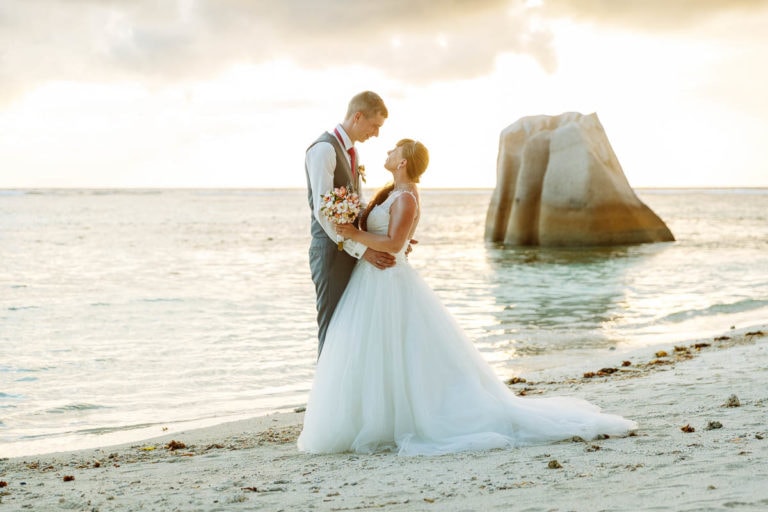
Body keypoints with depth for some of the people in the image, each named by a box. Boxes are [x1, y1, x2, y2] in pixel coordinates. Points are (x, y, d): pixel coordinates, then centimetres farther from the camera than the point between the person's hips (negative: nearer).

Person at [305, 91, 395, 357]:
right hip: (331, 251, -9)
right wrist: (362, 249, -22)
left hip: (351, 251, 9)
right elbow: (323, 211, -22)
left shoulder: (349, 151, 15)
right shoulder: (324, 148, -15)